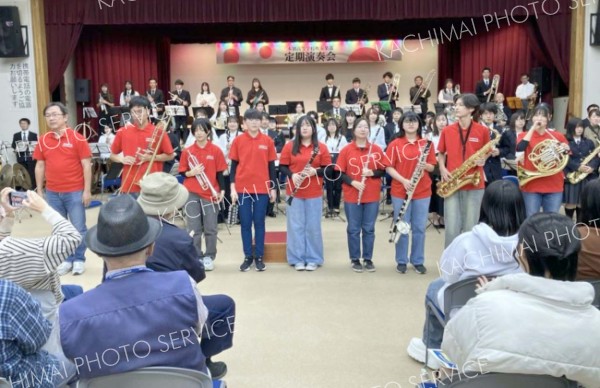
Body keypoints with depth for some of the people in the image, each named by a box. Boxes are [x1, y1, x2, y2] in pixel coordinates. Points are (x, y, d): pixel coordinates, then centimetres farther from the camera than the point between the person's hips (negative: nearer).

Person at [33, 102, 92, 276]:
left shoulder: (77, 138, -6)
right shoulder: (43, 141, 6)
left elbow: (86, 165, -5)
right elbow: (40, 166, 11)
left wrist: (87, 190, -9)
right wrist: (39, 190, 8)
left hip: (75, 192, -4)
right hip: (52, 193, 4)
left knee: (78, 228, 3)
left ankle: (79, 259, 18)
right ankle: (66, 259, 24)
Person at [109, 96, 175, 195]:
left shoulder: (158, 133, -3)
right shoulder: (123, 132, 4)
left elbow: (170, 156, 2)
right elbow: (112, 155, 16)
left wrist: (150, 158, -10)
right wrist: (122, 159, -6)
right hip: (129, 186, 2)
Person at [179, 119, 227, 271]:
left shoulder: (216, 150, -1)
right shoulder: (187, 151, 2)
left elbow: (220, 173, 1)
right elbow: (182, 172, 7)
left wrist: (222, 190, -7)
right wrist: (191, 172, -13)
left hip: (211, 194, -1)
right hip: (192, 194, 1)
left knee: (211, 228, 4)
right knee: (193, 229, 3)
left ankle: (209, 257, 16)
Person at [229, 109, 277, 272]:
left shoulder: (267, 141, 2)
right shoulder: (238, 140, 1)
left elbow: (271, 166, 6)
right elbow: (234, 166, 3)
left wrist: (273, 188, 5)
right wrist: (233, 188, -3)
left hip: (262, 188, 0)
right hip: (243, 188, 0)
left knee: (259, 223, 7)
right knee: (245, 223, 6)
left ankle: (259, 257, 15)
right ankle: (248, 257, 16)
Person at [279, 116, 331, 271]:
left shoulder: (321, 147, 3)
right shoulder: (290, 146, 3)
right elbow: (282, 166, 3)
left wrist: (315, 171, -16)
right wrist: (292, 175, -15)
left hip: (314, 193, 0)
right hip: (295, 192, 0)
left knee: (313, 226, 4)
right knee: (296, 226, 4)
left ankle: (313, 259, 15)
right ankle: (297, 259, 13)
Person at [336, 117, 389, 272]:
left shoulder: (376, 149, 2)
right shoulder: (346, 150, -2)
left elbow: (384, 170, 5)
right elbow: (340, 172, -2)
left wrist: (372, 173, -14)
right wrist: (352, 182, -16)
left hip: (372, 196, 1)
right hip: (352, 196, -1)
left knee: (369, 229, 8)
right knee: (353, 229, 5)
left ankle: (368, 259, 20)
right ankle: (355, 259, 17)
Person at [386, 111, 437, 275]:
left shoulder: (427, 144, 5)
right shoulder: (395, 144, -1)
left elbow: (432, 167, 7)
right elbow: (389, 168, -3)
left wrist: (425, 165, -16)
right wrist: (403, 180, -16)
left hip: (423, 191, 2)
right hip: (400, 191, -1)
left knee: (419, 228, 7)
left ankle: (418, 261, 19)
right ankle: (401, 261, 17)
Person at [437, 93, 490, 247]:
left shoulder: (483, 131, 0)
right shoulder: (447, 130, 4)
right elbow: (441, 153, 14)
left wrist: (483, 160, -11)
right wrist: (442, 169, -4)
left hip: (474, 184, -1)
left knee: (470, 227, 6)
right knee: (452, 228, 0)